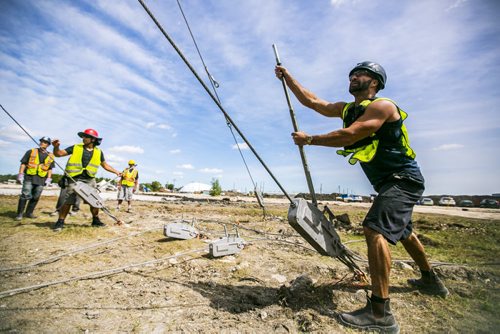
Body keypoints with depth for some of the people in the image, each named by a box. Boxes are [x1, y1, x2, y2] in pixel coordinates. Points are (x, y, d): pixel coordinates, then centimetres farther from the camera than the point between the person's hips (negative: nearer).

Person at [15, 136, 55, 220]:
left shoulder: (50, 156, 11)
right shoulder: (31, 151, 5)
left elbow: (50, 169, 13)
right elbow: (23, 163, 3)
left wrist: (48, 179, 4)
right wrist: (20, 175, -5)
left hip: (41, 179, 3)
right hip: (29, 177, -3)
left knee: (36, 197, 6)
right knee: (25, 195, -9)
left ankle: (29, 213, 18)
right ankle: (19, 214, -1)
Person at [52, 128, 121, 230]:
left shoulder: (98, 152, 7)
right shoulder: (75, 148, 3)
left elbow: (105, 165, 16)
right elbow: (58, 154, 1)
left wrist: (116, 172, 7)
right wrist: (56, 147, -20)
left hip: (89, 180, 2)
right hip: (74, 179, -2)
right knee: (67, 201, -2)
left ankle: (95, 220, 21)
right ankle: (60, 222, 13)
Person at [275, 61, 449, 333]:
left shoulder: (382, 106, -16)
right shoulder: (346, 109, 8)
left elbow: (349, 136, -29)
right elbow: (312, 101, 7)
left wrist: (309, 140, -22)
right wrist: (288, 78, 5)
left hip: (403, 179, -10)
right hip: (388, 182, 10)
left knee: (375, 229, -25)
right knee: (402, 231, 24)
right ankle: (430, 280, 47)